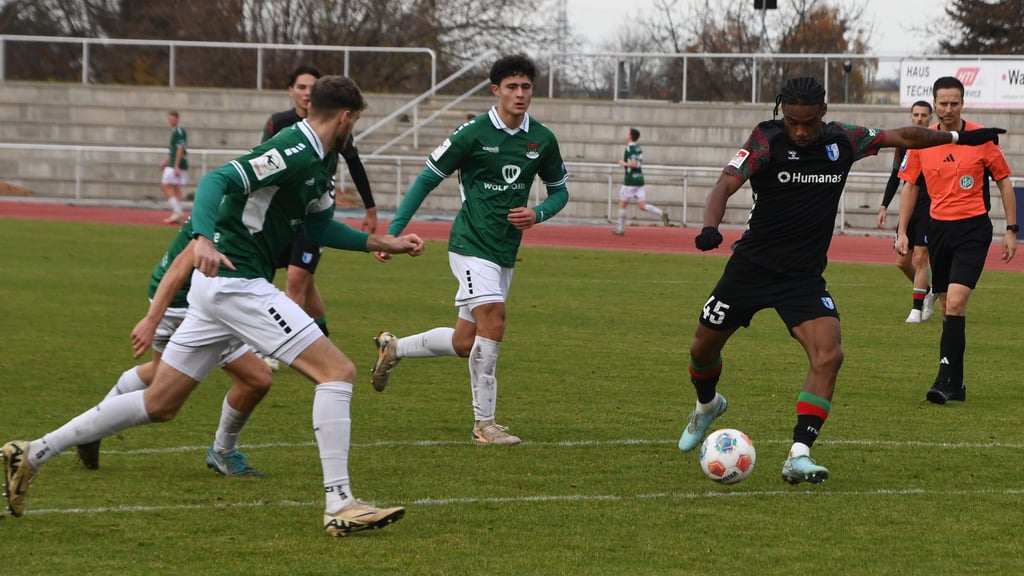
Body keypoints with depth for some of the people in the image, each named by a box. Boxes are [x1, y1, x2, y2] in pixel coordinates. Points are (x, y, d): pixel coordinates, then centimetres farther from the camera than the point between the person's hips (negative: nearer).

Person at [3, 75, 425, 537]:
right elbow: (218, 180, -26)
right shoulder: (294, 152, -16)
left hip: (222, 285, 10)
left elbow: (320, 227, 28)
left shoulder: (320, 163, 15)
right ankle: (339, 506, -15)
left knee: (159, 404, 13)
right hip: (235, 281, -10)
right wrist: (204, 237, -41)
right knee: (338, 371, -11)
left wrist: (383, 243, 25)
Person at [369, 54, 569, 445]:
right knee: (493, 322, -21)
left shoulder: (542, 140, 4)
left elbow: (559, 190, 17)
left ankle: (393, 348, 35)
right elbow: (428, 178, -3)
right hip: (471, 244, -6)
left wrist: (537, 214, -6)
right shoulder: (474, 133, -10)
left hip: (506, 251, 6)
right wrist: (393, 232, -8)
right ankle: (484, 423, -12)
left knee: (464, 344, 10)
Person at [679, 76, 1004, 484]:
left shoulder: (843, 141, -3)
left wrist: (960, 138, 15)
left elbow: (902, 137, 11)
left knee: (828, 356, -21)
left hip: (805, 277, 1)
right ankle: (708, 406, 47)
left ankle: (798, 456, -21)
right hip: (752, 266, -1)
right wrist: (710, 227, -44)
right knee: (704, 347, 12)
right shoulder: (766, 141, -14)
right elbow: (726, 184, -25)